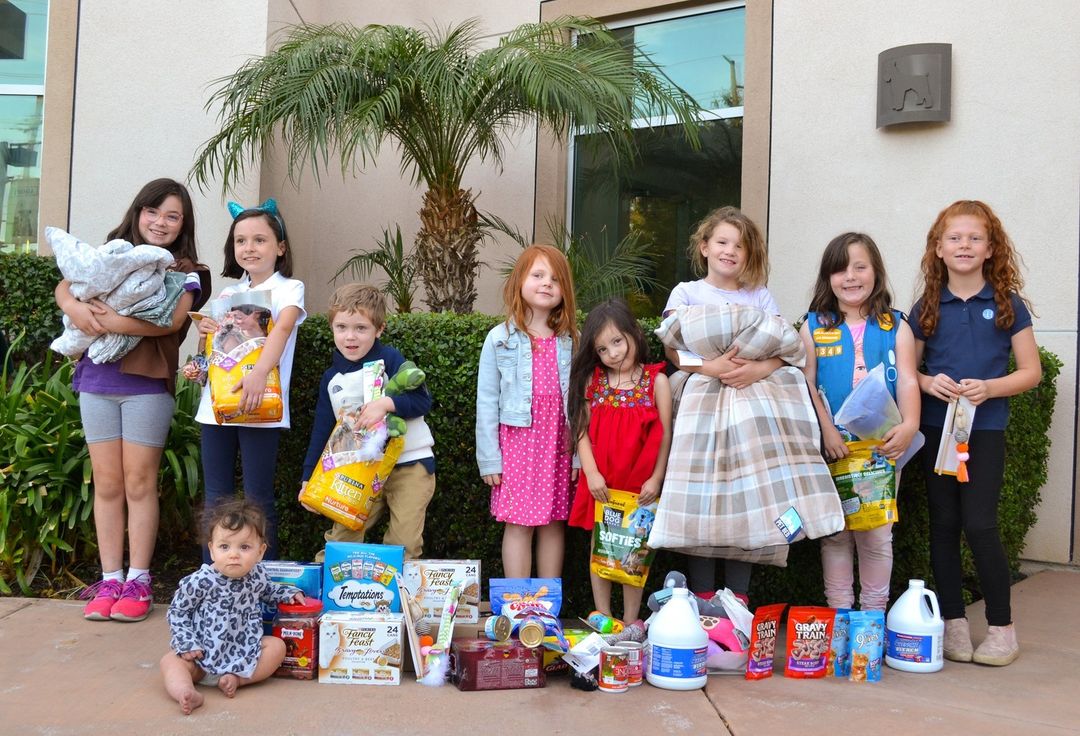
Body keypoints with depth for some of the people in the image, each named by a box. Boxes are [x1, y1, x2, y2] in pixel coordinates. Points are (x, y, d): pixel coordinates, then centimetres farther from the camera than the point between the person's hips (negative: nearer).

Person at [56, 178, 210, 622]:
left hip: (147, 385, -3)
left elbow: (171, 321, -14)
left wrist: (109, 322, -22)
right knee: (107, 484, 5)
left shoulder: (185, 271, 2)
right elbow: (64, 286, 4)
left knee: (139, 483, 0)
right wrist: (75, 307, -18)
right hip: (97, 381, 3)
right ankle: (109, 579, 12)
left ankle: (138, 580, 8)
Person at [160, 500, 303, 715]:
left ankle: (236, 679, -22)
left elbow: (267, 591, 22)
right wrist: (187, 644, -16)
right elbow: (177, 612, -7)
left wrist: (288, 593, 8)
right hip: (204, 654, -3)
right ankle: (188, 694, -50)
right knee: (171, 661, -24)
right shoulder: (199, 582, -20)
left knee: (277, 646, -12)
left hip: (244, 650, 3)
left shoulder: (257, 575, -4)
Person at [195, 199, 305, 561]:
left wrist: (259, 373, -39)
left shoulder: (288, 288, -1)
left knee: (258, 498, -1)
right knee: (216, 498, 9)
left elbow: (283, 327, -22)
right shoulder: (227, 292, 16)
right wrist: (204, 329, -1)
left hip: (259, 406, -5)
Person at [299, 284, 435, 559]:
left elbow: (422, 400, -13)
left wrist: (386, 403, -29)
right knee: (340, 537, 4)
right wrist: (309, 479, 8)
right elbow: (322, 431, 11)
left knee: (403, 545, -3)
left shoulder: (390, 359, -7)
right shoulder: (331, 378, 7)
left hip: (410, 464, -4)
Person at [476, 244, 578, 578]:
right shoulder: (500, 338, -1)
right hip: (517, 439, -2)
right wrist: (490, 459, -4)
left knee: (554, 523, 8)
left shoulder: (571, 340, 4)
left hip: (559, 441, 2)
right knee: (519, 524, 1)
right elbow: (487, 401, -1)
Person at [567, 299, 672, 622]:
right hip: (600, 482, 2)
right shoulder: (592, 380, 3)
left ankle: (630, 622, 17)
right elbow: (581, 429, -1)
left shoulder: (656, 380, -3)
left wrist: (656, 478, -9)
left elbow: (665, 434, -3)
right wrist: (592, 473, -10)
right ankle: (603, 619, 20)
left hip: (638, 482, -2)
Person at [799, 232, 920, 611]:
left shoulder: (895, 327, 6)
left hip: (881, 445, 0)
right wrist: (827, 430, -15)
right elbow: (807, 383, -2)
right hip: (832, 447, 0)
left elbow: (907, 381, -4)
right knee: (834, 534, 6)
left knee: (877, 535, 5)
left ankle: (874, 615, 18)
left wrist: (909, 425, -23)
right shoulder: (815, 326, 5)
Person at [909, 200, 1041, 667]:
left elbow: (1031, 371, 1)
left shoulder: (1008, 305, 1)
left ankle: (1001, 627, 9)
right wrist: (929, 383, -10)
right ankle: (953, 623, 17)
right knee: (943, 524, 6)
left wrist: (988, 388, -15)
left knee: (979, 524, -7)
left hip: (985, 427, -2)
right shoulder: (927, 308, 6)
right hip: (936, 427, 2)